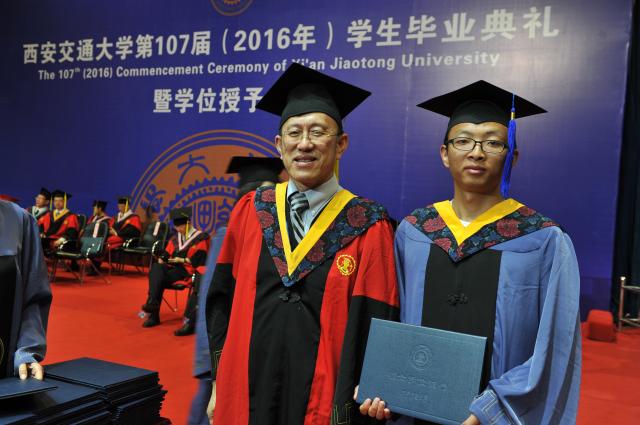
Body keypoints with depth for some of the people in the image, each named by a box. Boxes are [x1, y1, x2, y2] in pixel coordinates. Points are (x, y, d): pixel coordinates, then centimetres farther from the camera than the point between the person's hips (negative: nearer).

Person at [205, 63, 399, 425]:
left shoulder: (368, 226, -9)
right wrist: (220, 381, 3)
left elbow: (374, 324, -10)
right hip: (244, 393, 3)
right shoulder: (250, 212, 0)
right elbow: (222, 299, 5)